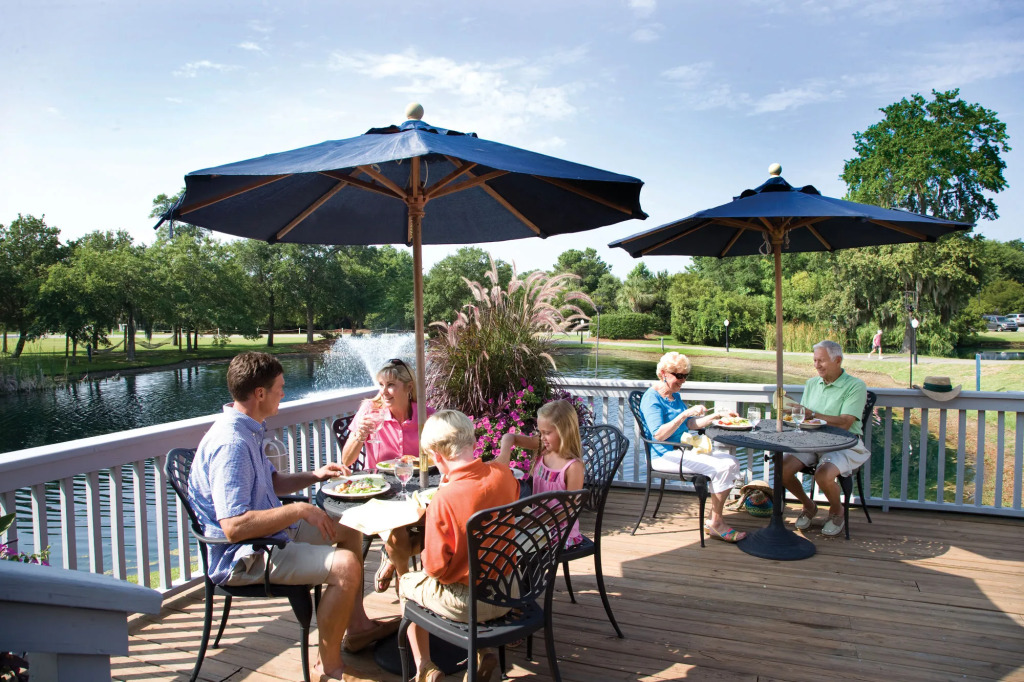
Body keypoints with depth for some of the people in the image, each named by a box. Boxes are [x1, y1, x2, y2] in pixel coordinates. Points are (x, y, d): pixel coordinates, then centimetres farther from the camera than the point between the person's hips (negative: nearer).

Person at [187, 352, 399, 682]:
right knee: (345, 566, -27)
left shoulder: (248, 430, 8)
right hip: (241, 555, -11)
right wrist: (299, 510, -27)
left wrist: (314, 475, 6)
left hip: (270, 532, 11)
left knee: (348, 529, 20)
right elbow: (234, 526, -34)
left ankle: (356, 627, 28)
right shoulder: (230, 443, -26)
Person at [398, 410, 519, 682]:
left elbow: (437, 568, -21)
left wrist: (426, 556, -1)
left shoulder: (443, 500, -28)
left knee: (407, 583, 23)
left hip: (466, 603, -5)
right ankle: (484, 650, 24)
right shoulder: (502, 473, -12)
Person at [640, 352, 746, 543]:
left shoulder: (675, 396, 14)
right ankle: (715, 523, -7)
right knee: (720, 467, -21)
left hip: (684, 451, 10)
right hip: (665, 456, -10)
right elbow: (659, 434, -24)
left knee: (732, 462, -1)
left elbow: (690, 425, 19)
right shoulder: (651, 398, -15)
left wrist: (717, 415, 10)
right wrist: (685, 413, -29)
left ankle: (713, 518, 2)